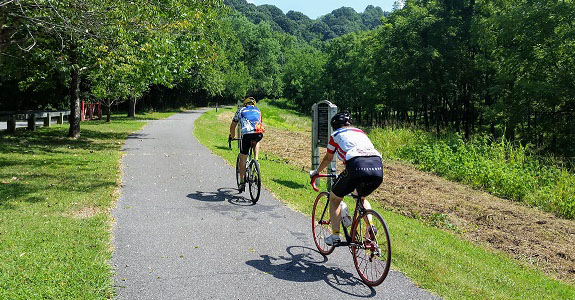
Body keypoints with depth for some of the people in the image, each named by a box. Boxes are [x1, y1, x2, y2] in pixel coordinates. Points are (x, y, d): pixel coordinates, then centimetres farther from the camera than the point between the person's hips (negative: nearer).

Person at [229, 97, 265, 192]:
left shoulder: (241, 110, 26)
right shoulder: (258, 110, 32)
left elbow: (232, 126, 32)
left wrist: (232, 136, 51)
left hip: (247, 134, -2)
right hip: (259, 134, 2)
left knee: (242, 160, 13)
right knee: (256, 141, 40)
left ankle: (242, 182, 17)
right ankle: (256, 159, 20)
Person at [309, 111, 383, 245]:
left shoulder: (336, 135, 22)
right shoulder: (361, 132, 35)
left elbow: (328, 158, 34)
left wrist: (315, 172, 53)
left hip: (357, 166, -5)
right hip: (378, 168, 5)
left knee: (334, 198, 20)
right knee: (361, 197, 34)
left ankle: (335, 236, 17)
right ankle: (370, 226, 14)